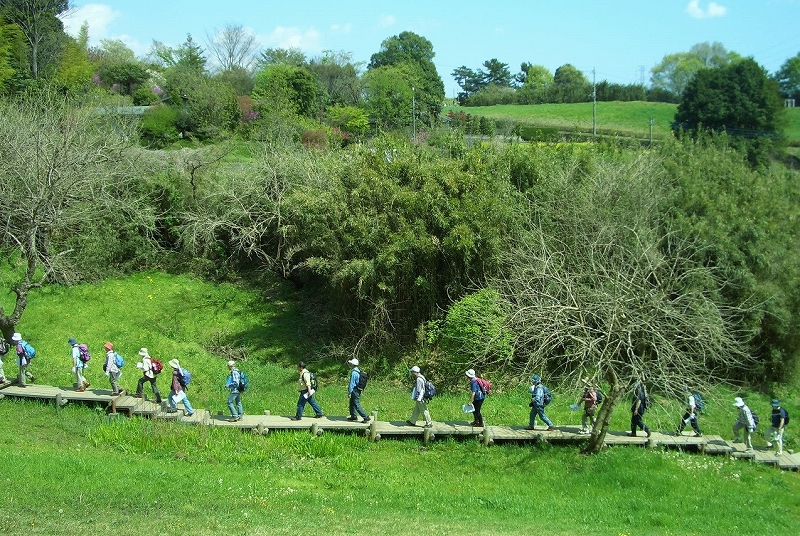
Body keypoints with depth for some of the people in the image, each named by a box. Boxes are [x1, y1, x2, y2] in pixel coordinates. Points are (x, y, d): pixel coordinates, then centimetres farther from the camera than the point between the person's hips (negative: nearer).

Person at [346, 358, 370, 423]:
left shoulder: (354, 373, -21)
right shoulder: (358, 371, 9)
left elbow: (352, 383, -21)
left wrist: (349, 393, -17)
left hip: (354, 391, -10)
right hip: (358, 390, 10)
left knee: (357, 405, -6)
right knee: (352, 404, 22)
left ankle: (366, 417, -8)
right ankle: (353, 416, 32)